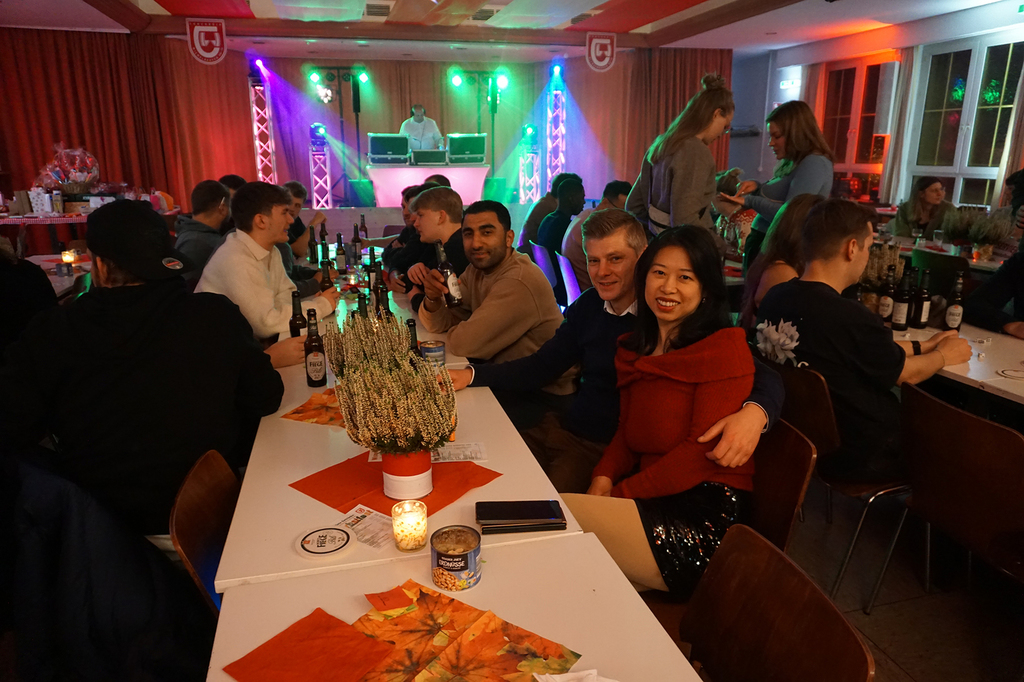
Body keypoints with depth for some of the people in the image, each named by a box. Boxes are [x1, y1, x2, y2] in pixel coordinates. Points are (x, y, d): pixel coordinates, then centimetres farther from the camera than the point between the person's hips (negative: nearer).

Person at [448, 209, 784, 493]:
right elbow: (539, 368, 12)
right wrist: (470, 375, 0)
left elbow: (764, 378, -17)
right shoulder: (588, 306, 5)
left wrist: (754, 412, -41)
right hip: (561, 429, 6)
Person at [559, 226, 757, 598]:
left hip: (708, 521, -7)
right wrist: (603, 477, -5)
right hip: (655, 503, 7)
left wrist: (620, 492, -14)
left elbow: (703, 452, -15)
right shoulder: (637, 350, 15)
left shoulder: (726, 349, -9)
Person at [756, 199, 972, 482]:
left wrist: (923, 345, 16)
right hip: (861, 458, -7)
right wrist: (943, 355, 12)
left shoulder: (775, 298, -8)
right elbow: (906, 374, -9)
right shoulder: (852, 318, -31)